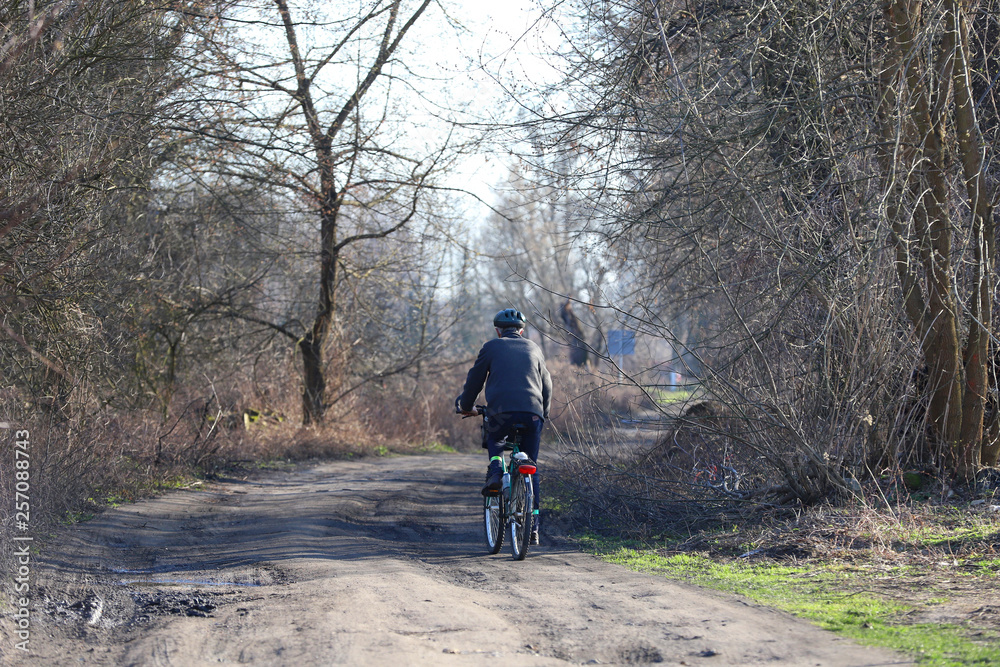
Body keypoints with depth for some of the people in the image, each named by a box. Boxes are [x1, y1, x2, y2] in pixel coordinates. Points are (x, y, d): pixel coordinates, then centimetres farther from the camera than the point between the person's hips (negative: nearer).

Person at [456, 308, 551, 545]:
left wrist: (465, 406, 34)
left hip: (502, 412, -2)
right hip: (533, 414, 2)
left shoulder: (492, 347, 13)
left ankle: (495, 472, 4)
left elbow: (475, 380, 17)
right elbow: (547, 385, 29)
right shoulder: (533, 348, 22)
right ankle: (533, 526, 6)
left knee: (493, 438, 32)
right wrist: (544, 414, 44)